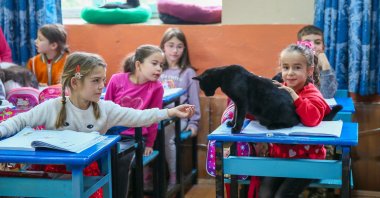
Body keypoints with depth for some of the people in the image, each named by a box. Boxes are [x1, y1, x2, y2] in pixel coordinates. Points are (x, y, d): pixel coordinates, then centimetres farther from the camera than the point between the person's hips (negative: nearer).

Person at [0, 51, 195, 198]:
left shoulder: (105, 109, -4)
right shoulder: (52, 107, -8)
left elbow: (138, 117, -9)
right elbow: (21, 121, -2)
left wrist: (170, 112, -18)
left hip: (88, 170, 2)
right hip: (54, 168, -2)